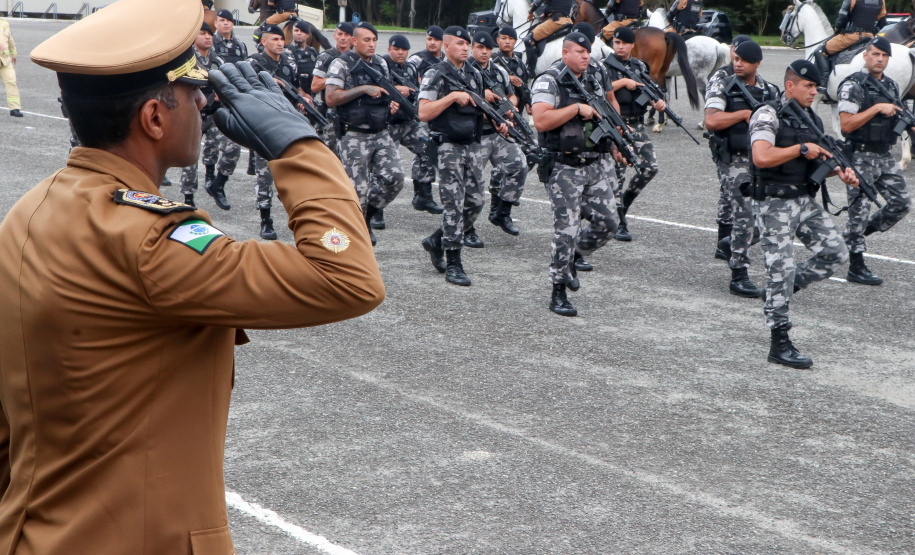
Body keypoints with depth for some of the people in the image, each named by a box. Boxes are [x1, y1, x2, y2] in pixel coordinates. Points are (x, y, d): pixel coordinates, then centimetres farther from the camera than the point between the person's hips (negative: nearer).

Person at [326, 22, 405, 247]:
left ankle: (367, 216, 15)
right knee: (357, 189, -5)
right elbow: (331, 98, -17)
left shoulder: (381, 63, 13)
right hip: (354, 136, -6)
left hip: (381, 133, 6)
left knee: (394, 177, -6)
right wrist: (363, 89, -21)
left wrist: (392, 103, 4)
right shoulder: (342, 64, -7)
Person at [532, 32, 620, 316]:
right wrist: (576, 108, -19)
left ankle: (571, 259, 28)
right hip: (565, 168, -7)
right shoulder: (549, 82, -8)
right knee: (566, 230, -5)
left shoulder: (594, 83, 15)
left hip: (595, 166, 7)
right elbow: (541, 120, -21)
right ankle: (558, 294, 5)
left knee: (608, 222, 2)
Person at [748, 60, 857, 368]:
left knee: (836, 253, -2)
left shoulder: (813, 119, 14)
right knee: (781, 269, -6)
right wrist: (801, 149, -17)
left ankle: (784, 289, 18)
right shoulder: (767, 116, -12)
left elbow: (818, 160, 22)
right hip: (775, 204, -8)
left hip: (806, 201, 8)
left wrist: (841, 171, 1)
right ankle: (780, 345, 1)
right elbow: (761, 157, -26)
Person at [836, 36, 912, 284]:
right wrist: (877, 108, -20)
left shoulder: (892, 86, 12)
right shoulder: (853, 85, -11)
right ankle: (856, 268, 4)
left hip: (885, 156, 7)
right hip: (861, 157, -7)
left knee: (902, 202, 4)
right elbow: (846, 124, -17)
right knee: (859, 209, -3)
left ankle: (859, 233, 23)